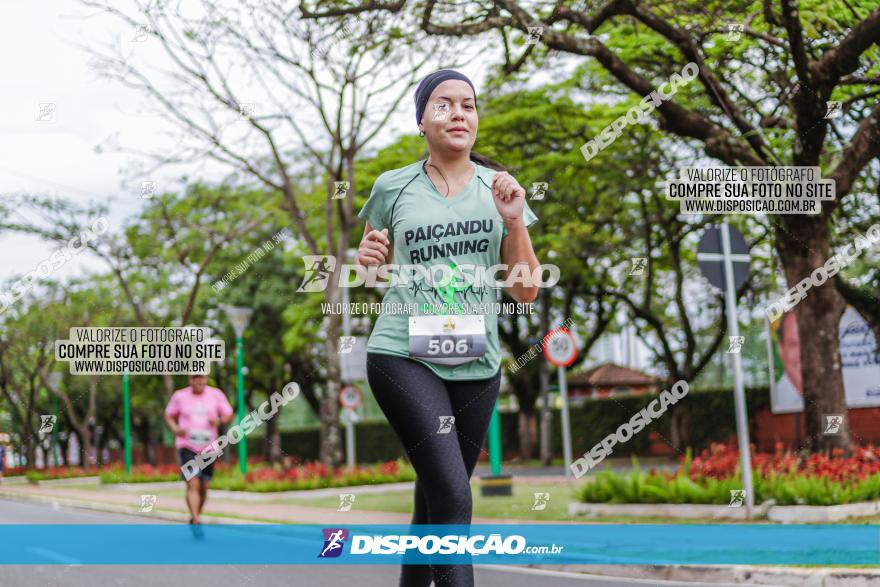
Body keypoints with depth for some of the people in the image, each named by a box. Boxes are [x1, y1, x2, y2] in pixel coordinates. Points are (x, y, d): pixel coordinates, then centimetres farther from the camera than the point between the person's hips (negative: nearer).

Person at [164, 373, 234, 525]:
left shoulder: (216, 395, 1)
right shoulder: (179, 396, -1)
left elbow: (229, 415, 7)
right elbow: (169, 415, 12)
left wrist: (219, 420, -16)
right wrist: (175, 428, -9)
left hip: (208, 448, 3)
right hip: (187, 446, -2)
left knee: (204, 487, 11)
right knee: (193, 484, -18)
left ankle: (195, 517, 32)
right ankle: (196, 520, -22)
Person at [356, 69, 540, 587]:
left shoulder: (499, 190, 7)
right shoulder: (393, 187, 3)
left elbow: (525, 291, 6)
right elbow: (373, 270, 17)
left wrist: (515, 221, -8)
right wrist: (368, 259, -7)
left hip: (476, 365, 3)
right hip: (404, 356, -3)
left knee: (437, 496, 12)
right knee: (452, 495, -17)